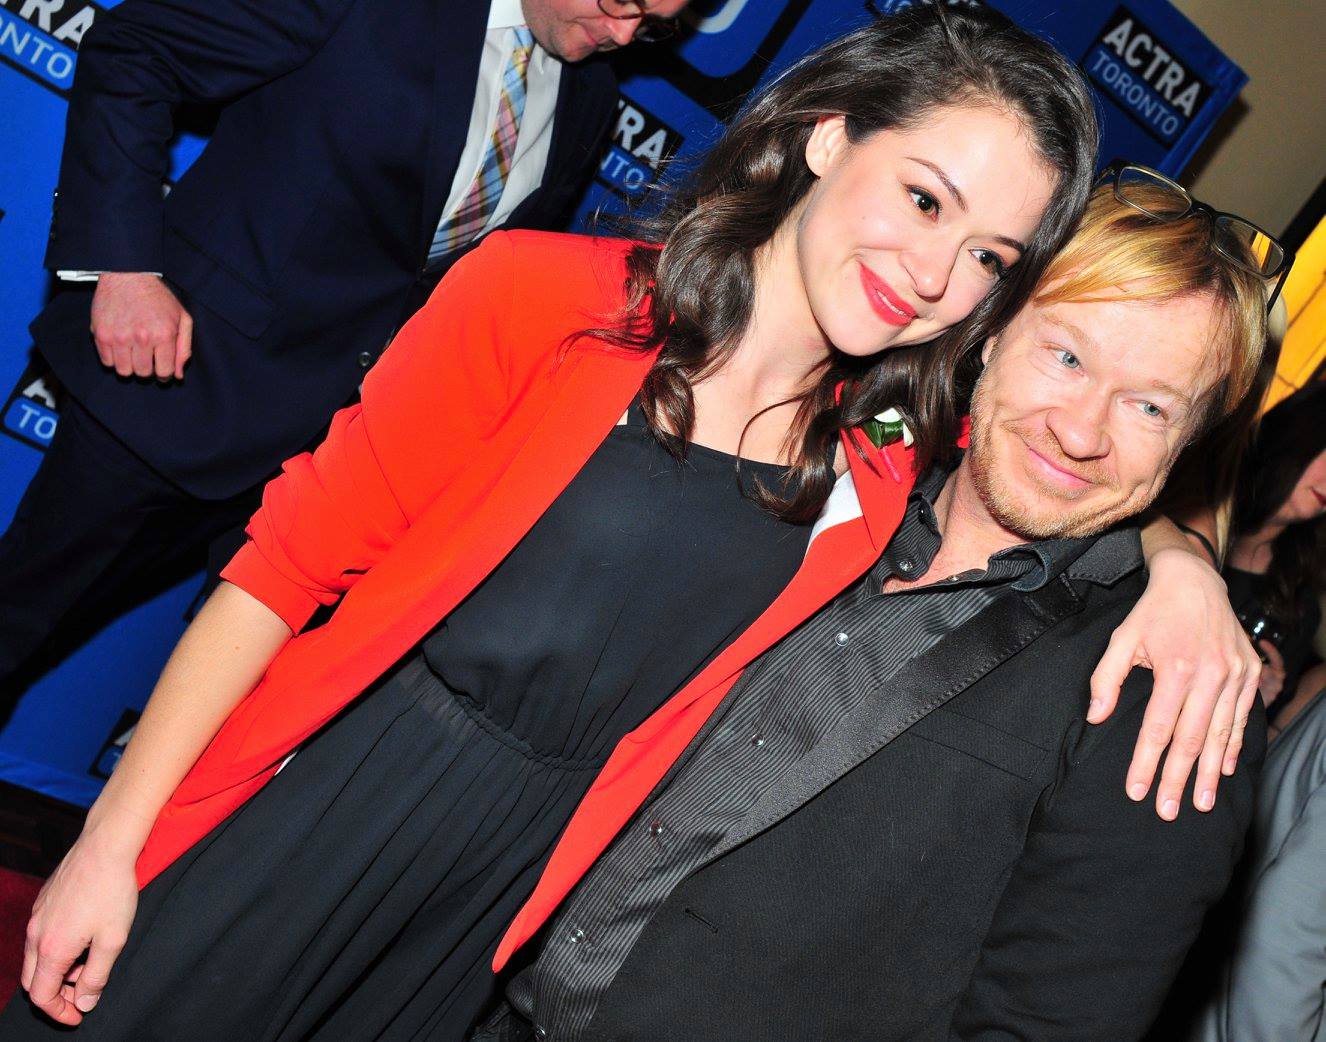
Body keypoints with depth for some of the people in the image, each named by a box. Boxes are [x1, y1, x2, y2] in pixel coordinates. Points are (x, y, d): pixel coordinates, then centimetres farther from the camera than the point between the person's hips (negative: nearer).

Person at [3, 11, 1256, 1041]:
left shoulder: (883, 476, -5)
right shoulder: (546, 297, -14)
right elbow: (293, 562, -11)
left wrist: (1176, 556, -12)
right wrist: (110, 840, -9)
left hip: (491, 921, 3)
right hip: (296, 819, -2)